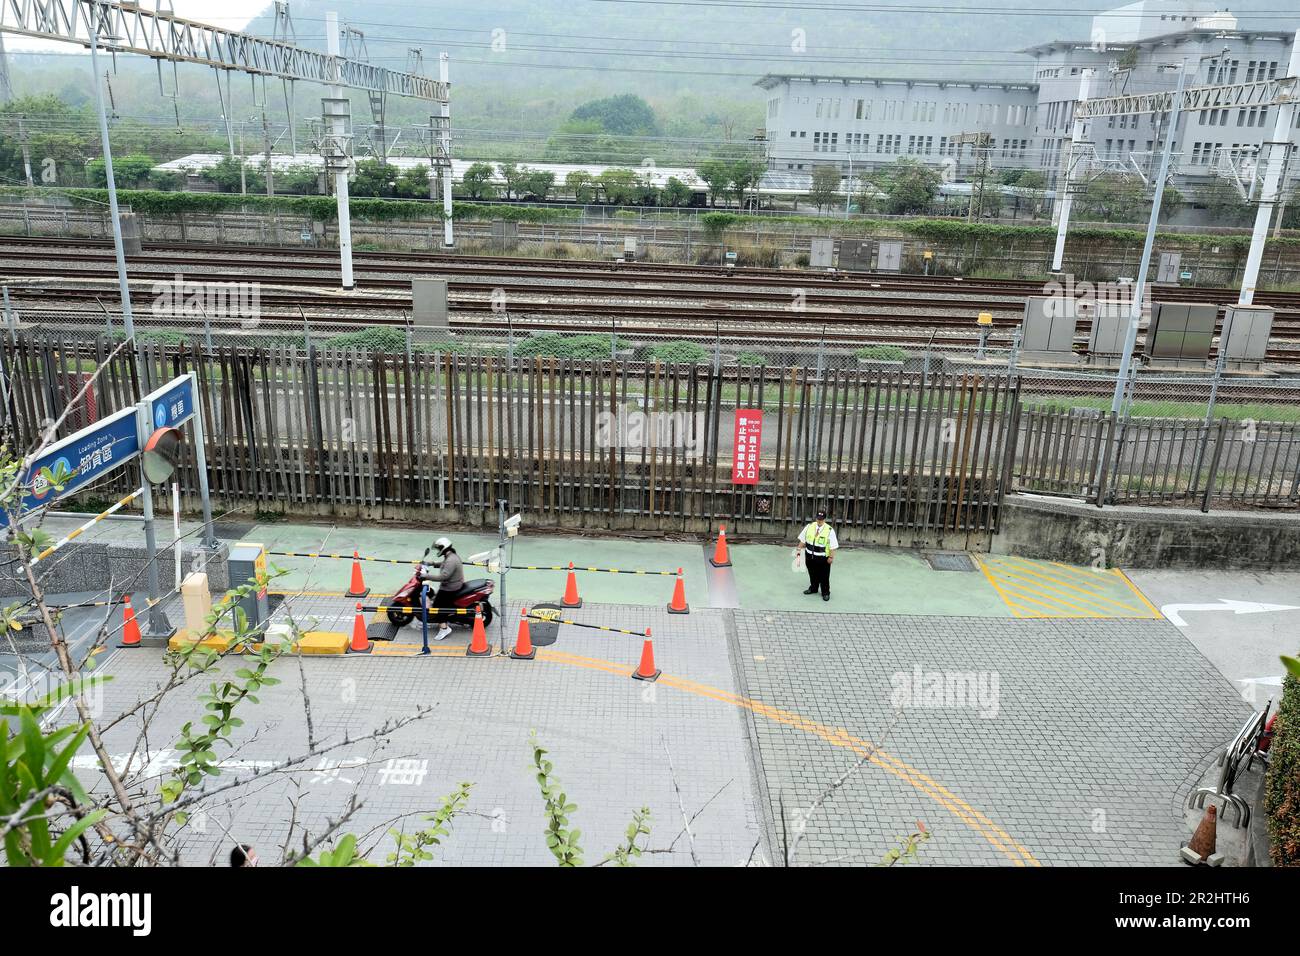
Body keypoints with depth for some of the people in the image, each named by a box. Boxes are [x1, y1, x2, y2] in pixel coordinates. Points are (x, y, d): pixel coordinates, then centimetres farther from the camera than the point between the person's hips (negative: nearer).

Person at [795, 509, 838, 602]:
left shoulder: (830, 530, -14)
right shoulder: (809, 526, -4)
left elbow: (832, 546, -11)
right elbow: (802, 540, 5)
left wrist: (831, 557, -12)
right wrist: (799, 549, 4)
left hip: (823, 558, -4)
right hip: (810, 556, 4)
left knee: (824, 576, 7)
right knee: (812, 574, 20)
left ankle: (825, 593, 23)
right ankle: (813, 588, 41)